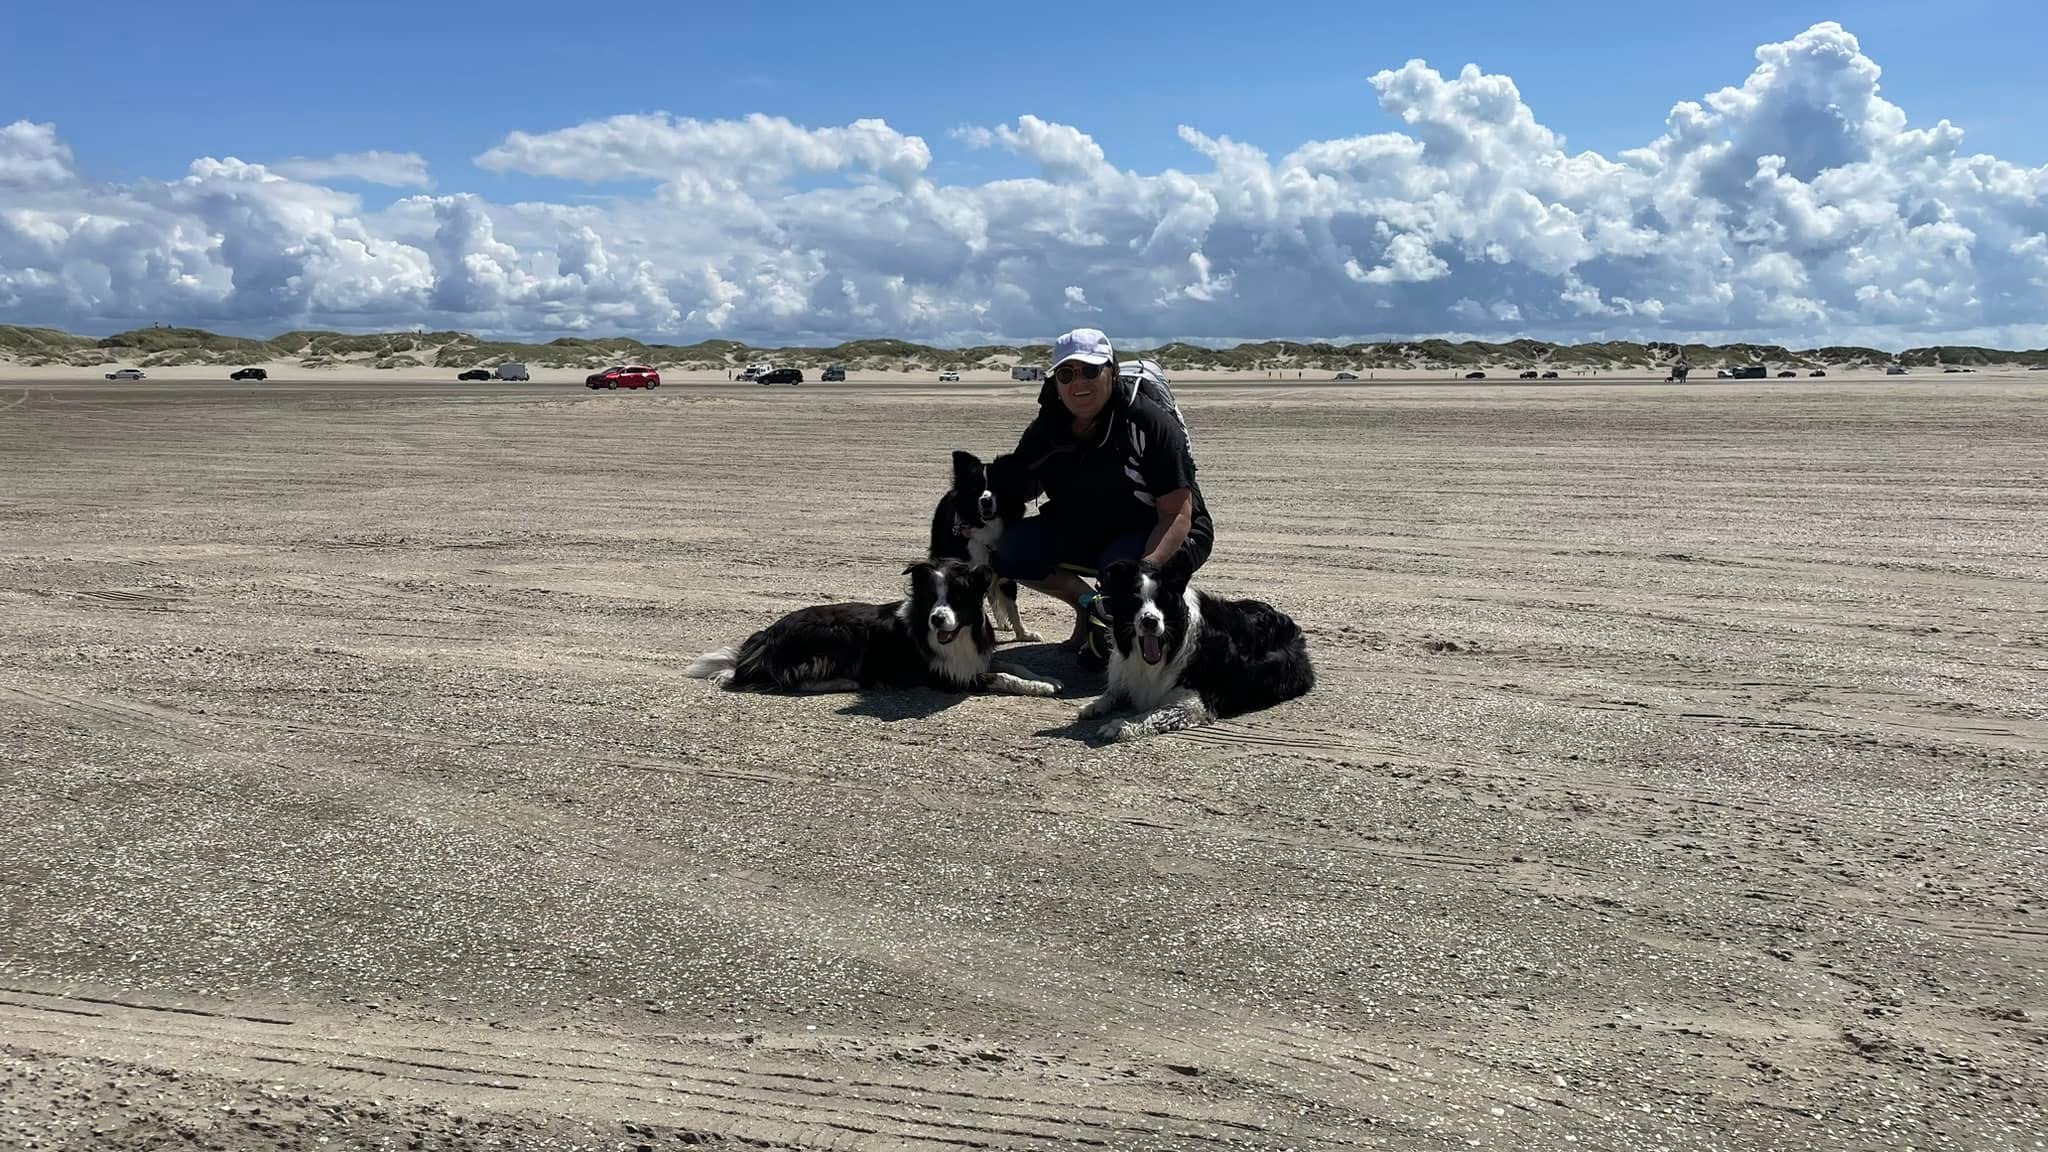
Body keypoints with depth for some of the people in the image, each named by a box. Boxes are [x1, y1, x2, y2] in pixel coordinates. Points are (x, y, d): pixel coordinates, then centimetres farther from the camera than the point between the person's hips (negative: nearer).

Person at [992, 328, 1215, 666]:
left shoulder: (1150, 422, -21)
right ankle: (1087, 604, 6)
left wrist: (1149, 566, -42)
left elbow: (1177, 515, -24)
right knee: (1008, 550, -16)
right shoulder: (1046, 429, -5)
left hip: (1156, 535, -5)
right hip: (1080, 533, 6)